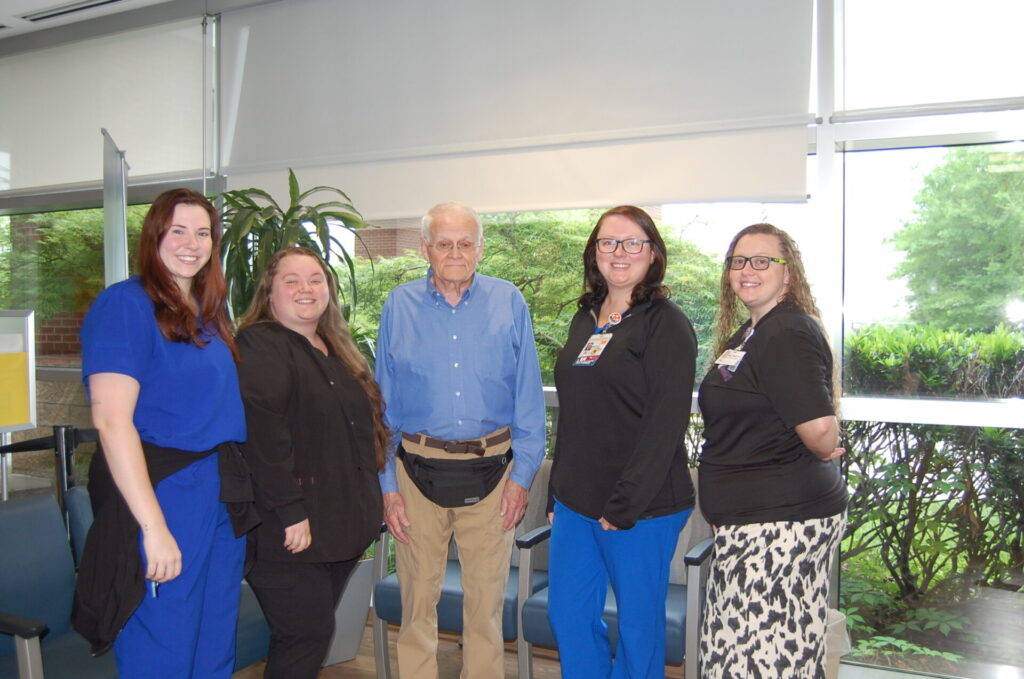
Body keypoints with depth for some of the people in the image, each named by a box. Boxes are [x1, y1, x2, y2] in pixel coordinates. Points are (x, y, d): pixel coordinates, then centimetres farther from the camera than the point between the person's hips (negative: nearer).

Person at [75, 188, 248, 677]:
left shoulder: (207, 312, 12)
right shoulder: (125, 304, -11)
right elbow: (111, 420, -18)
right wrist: (154, 526, -21)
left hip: (221, 492, 8)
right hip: (162, 492, -7)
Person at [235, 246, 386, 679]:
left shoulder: (337, 350, 15)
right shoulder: (259, 346, -13)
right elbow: (261, 433, -25)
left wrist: (366, 503, 19)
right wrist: (290, 511, -26)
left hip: (343, 525, 9)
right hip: (289, 531, -8)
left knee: (315, 631, 17)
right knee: (307, 635, -3)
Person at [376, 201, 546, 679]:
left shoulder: (509, 303, 1)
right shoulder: (399, 306, 3)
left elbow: (529, 397, 3)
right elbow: (383, 404, 5)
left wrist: (522, 474, -2)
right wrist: (387, 484, 2)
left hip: (490, 471, 0)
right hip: (418, 472, 1)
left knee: (486, 602, 11)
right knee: (417, 600, 12)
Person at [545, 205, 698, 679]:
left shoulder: (666, 324, -9)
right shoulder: (585, 321, 12)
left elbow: (665, 423, -16)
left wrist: (625, 505, -19)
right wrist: (556, 493, 15)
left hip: (642, 507, -7)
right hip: (576, 503, 7)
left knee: (638, 623, 8)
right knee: (567, 613, 14)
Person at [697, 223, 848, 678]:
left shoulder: (788, 334, -16)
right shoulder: (747, 334, 16)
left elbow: (818, 426, -26)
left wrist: (826, 453, -6)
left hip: (782, 521, -10)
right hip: (755, 520, 10)